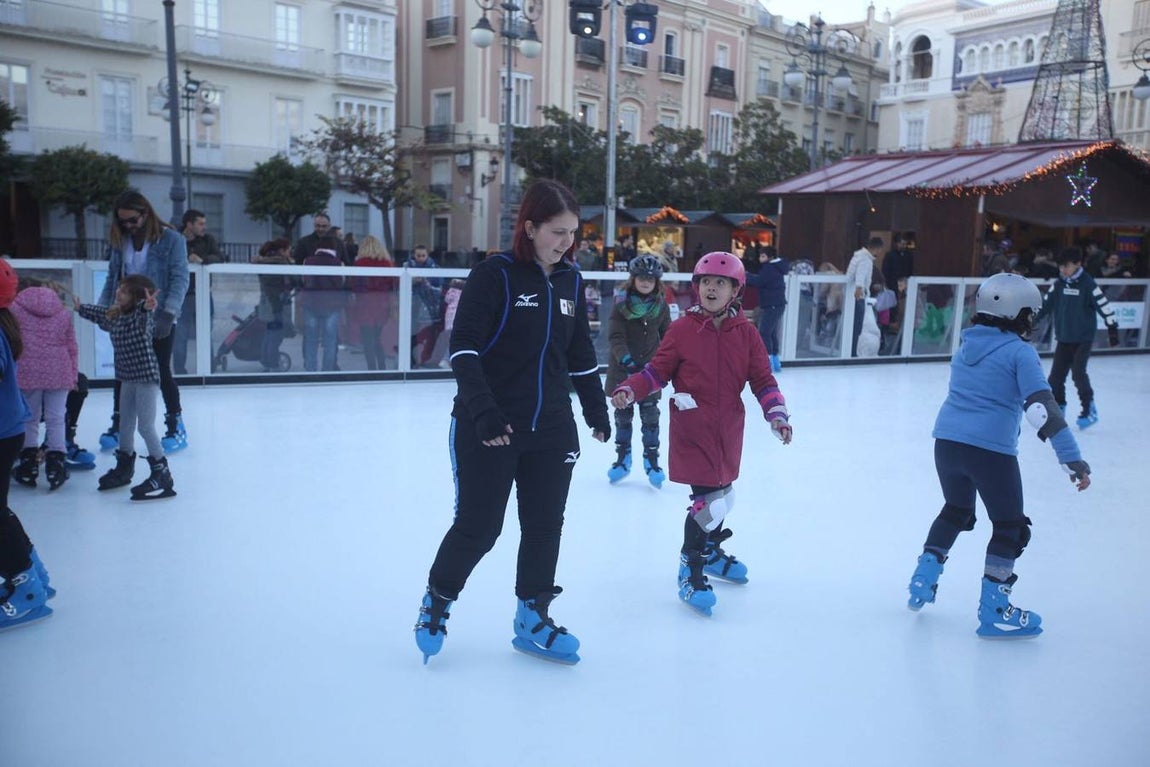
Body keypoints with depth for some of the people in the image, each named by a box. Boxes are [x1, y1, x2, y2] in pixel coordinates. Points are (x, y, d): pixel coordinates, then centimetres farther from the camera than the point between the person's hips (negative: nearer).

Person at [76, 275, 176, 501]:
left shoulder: (141, 316, -18)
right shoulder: (114, 315, 6)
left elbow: (144, 313, -43)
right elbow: (99, 313, 29)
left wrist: (149, 306, -65)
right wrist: (80, 308, 44)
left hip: (146, 375, -9)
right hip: (127, 377, 9)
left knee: (146, 426, -10)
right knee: (125, 424, 19)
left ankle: (161, 475, -5)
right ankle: (124, 467, 35)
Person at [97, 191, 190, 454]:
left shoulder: (171, 240, -8)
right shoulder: (120, 240, 7)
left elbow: (180, 279, -13)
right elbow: (112, 278, 12)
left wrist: (169, 313, -22)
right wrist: (101, 309, 2)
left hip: (158, 319, -5)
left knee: (162, 372, 2)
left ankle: (176, 427, 16)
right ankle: (118, 427, 20)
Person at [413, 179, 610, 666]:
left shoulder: (570, 282, 7)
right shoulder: (495, 275, -11)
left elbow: (581, 355, 17)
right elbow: (463, 349, -16)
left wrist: (597, 411, 20)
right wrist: (484, 413, -25)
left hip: (552, 429, 6)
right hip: (487, 428, -5)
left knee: (545, 526, 10)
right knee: (478, 526, 1)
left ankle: (531, 619, 28)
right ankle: (436, 601, 28)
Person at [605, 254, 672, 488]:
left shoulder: (661, 306, 1)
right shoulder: (621, 305, -7)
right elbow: (615, 336, -13)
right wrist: (625, 358, -27)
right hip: (622, 369, -1)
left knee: (650, 414, 2)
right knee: (623, 414, 11)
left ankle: (651, 459, 14)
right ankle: (622, 457, 25)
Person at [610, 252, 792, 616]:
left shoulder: (746, 333, 1)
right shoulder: (681, 329, -6)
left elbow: (762, 379, 3)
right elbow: (658, 370, -3)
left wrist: (777, 414, -8)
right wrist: (629, 389, -17)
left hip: (728, 430, 4)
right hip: (691, 428, -4)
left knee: (723, 493, 19)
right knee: (709, 499, -11)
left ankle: (711, 551, 43)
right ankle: (690, 572, 4)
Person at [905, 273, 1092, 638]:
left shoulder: (967, 344, 13)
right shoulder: (1019, 352, -6)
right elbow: (1042, 407, -15)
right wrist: (1072, 458, -17)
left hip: (946, 441, 6)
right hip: (990, 450, -6)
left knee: (956, 510, 28)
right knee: (1010, 526, 10)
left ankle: (924, 578, 27)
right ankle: (993, 611, 10)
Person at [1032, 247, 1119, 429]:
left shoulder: (1087, 284, -11)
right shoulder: (1058, 284, 3)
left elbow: (1104, 304, -11)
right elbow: (1046, 304, 11)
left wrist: (1112, 328, -13)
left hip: (1083, 338, -5)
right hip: (1063, 338, 5)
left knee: (1078, 372, -15)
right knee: (1056, 373, 3)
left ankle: (1090, 410, -3)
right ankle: (1058, 407, 19)